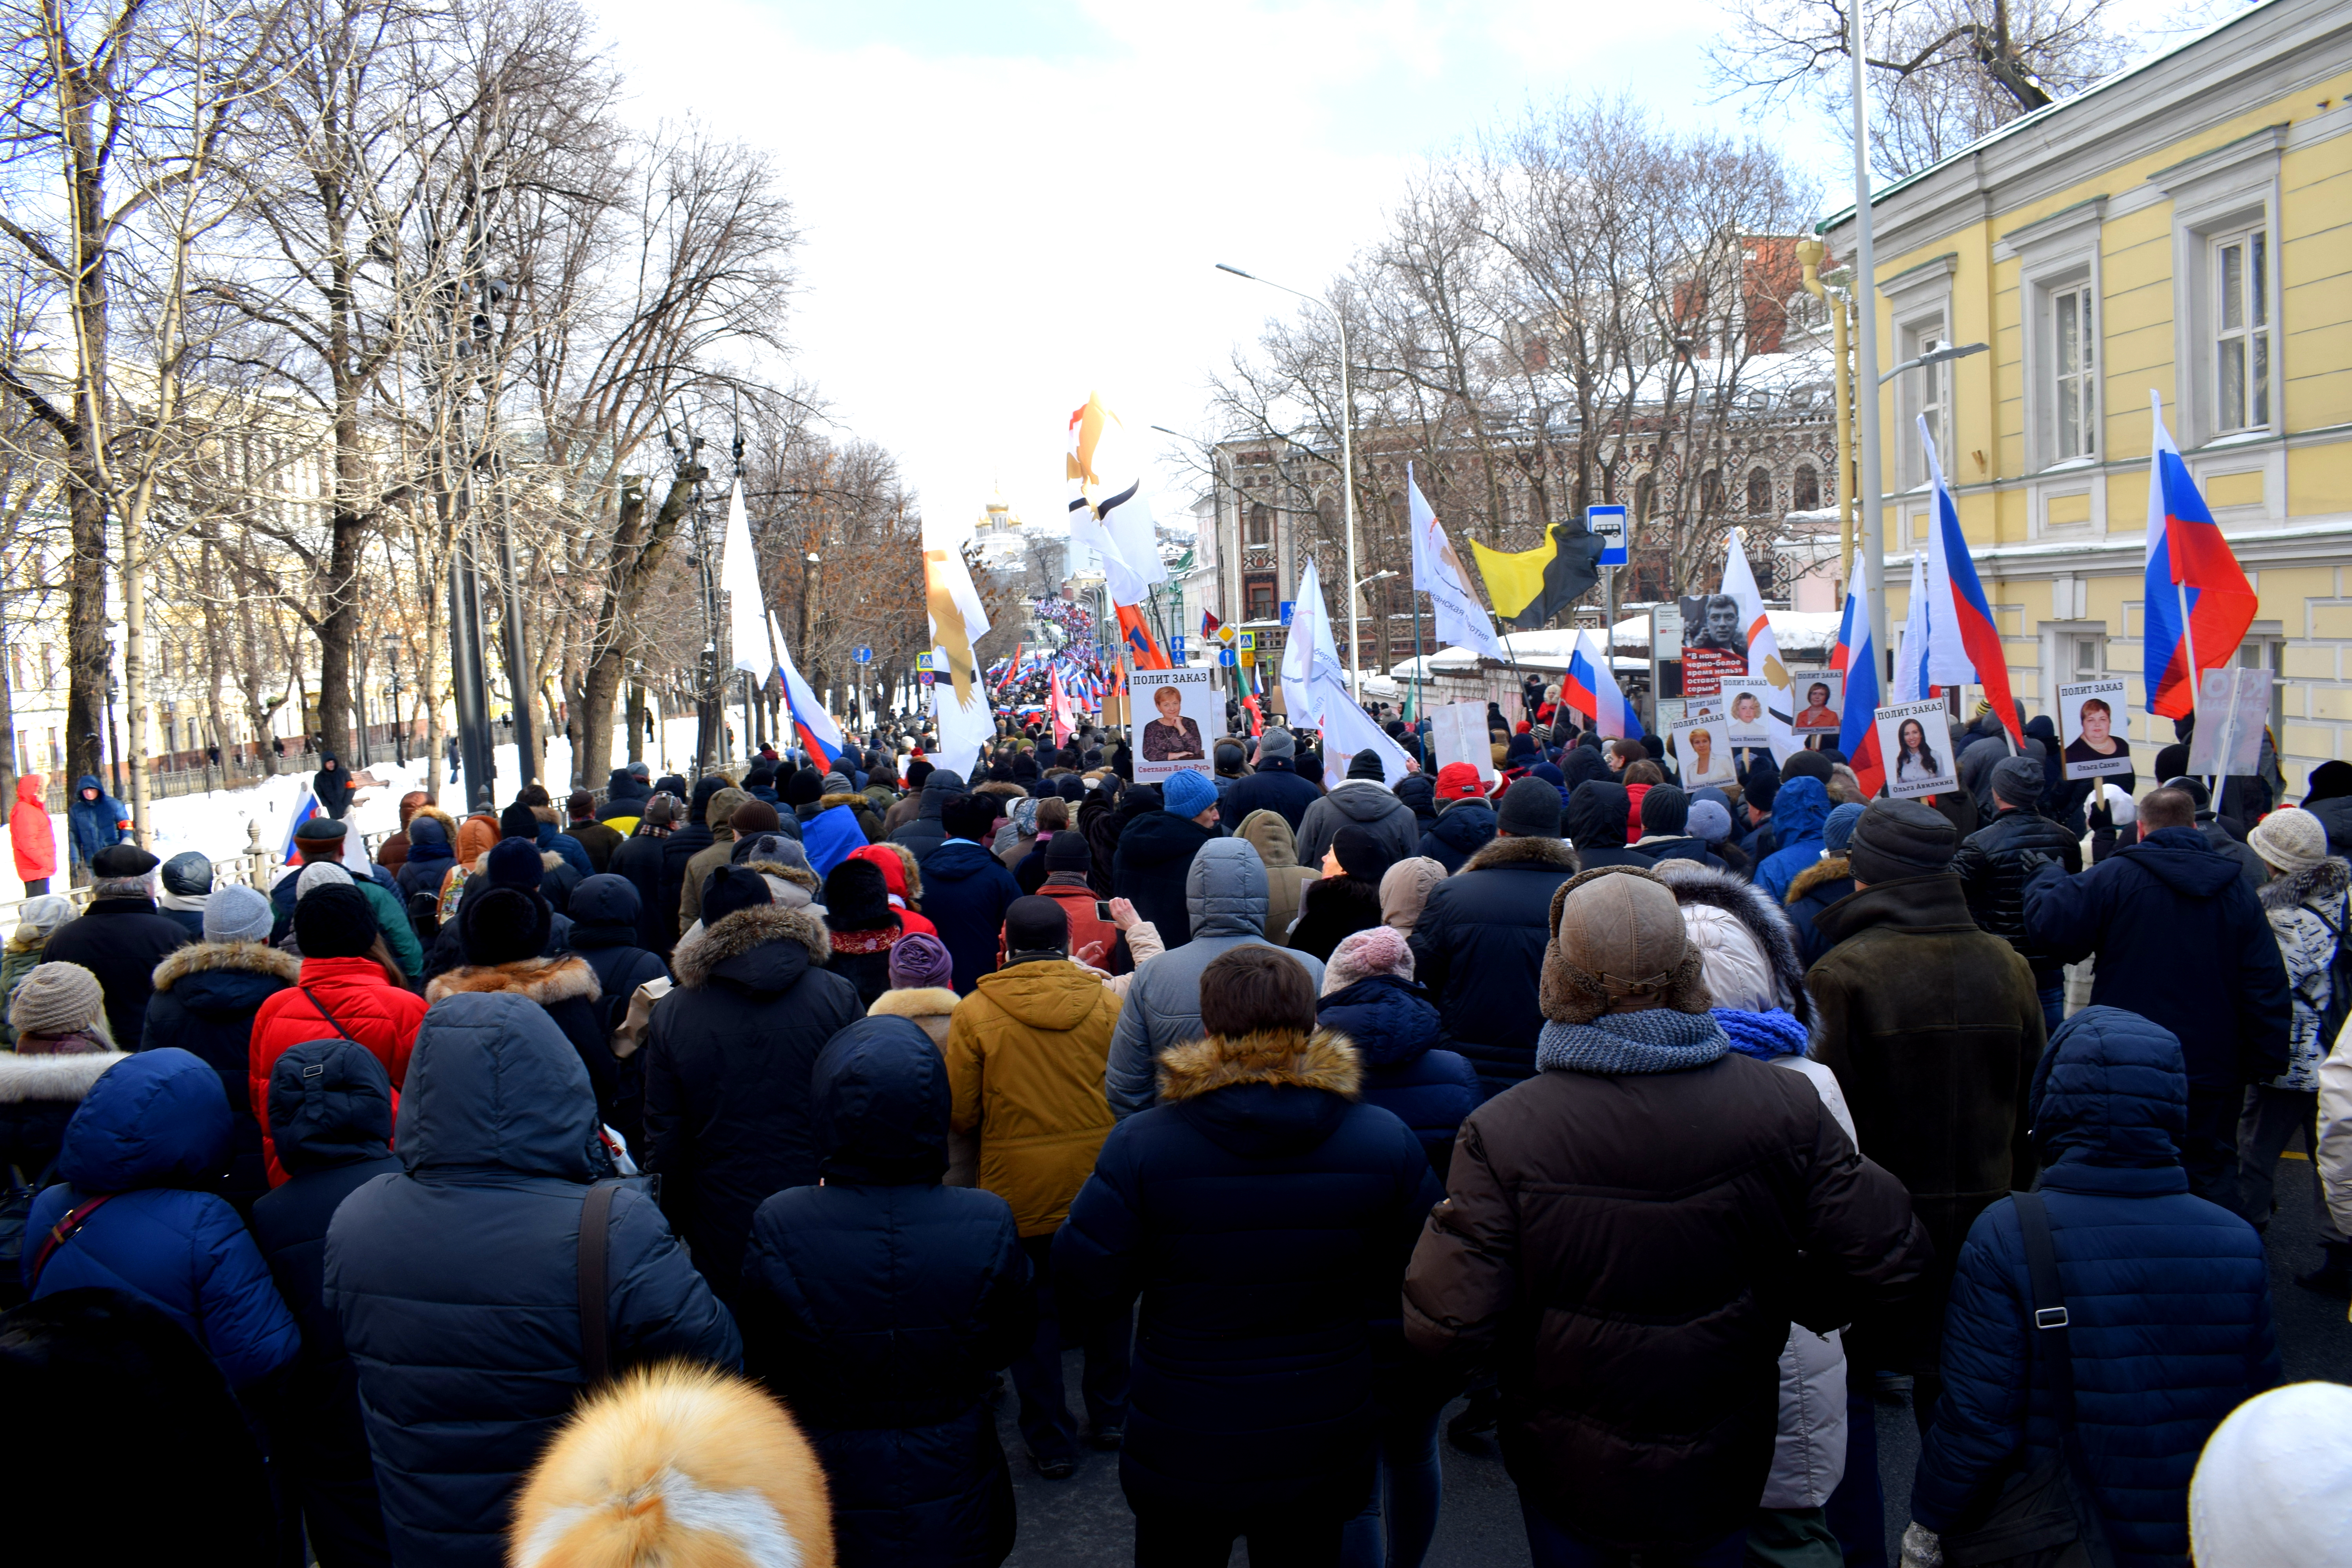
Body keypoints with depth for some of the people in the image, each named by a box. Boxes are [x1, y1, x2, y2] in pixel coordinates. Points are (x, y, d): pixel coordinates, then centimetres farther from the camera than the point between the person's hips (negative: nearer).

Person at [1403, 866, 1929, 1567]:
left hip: (1569, 1475, -1)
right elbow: (1890, 1258, -15)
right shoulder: (1784, 1108, -18)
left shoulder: (1500, 1135, -24)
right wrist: (1802, 1307, 4)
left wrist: (1442, 1227, -4)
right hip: (1721, 1476, 2)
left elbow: (1449, 1329, -24)